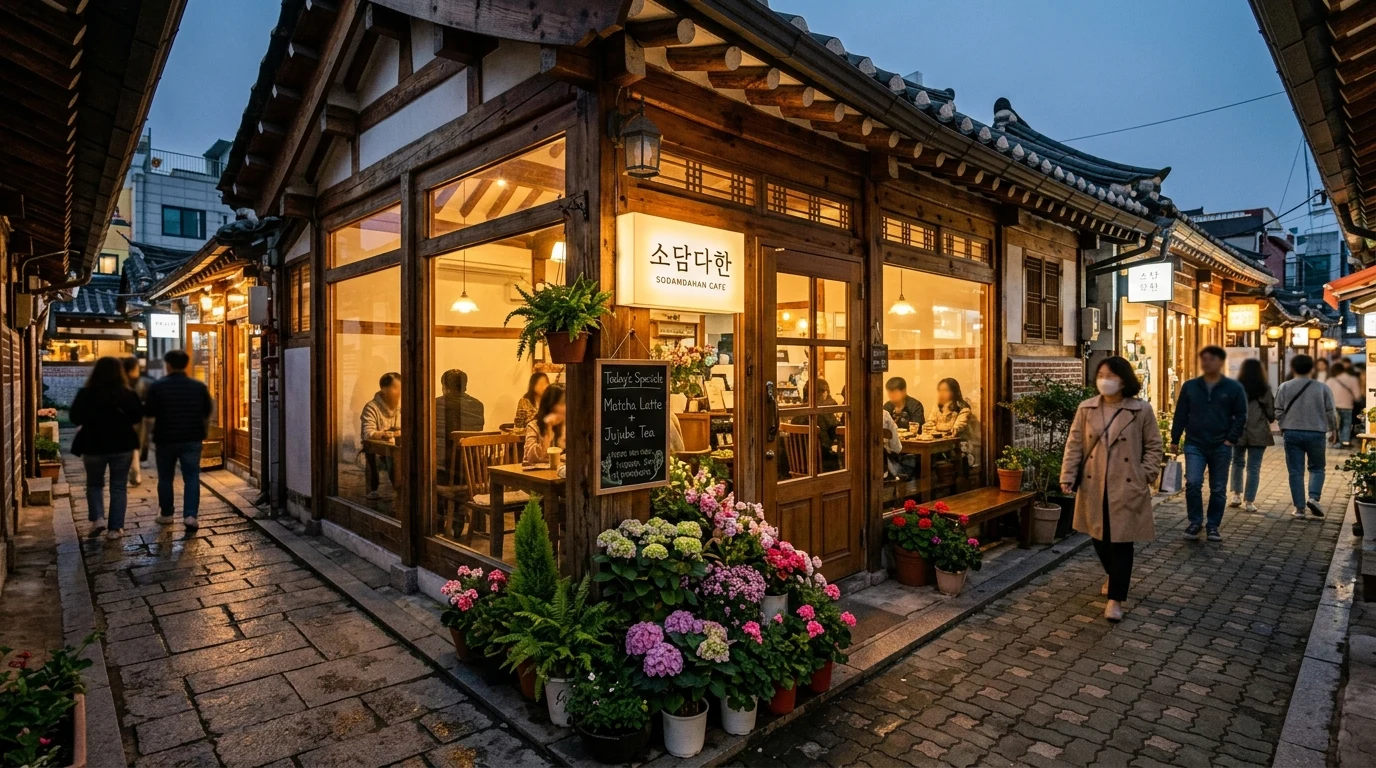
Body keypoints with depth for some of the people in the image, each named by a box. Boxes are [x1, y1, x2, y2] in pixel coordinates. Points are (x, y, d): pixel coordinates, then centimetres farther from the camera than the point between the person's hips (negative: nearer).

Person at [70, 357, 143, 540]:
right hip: (122, 446, 0)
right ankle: (115, 528, 7)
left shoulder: (85, 394, -8)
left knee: (94, 483, 21)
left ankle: (96, 519, 7)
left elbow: (75, 418, 0)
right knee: (119, 487, 7)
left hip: (93, 446, 0)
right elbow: (138, 417, 1)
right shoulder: (128, 394, -8)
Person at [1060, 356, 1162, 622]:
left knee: (1121, 541, 1)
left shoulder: (1142, 410, -4)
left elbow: (1153, 447, 2)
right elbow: (1074, 444, 1)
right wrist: (1068, 477, -6)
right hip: (1093, 486, 3)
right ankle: (1114, 577, 41)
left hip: (1127, 487, -3)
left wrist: (1145, 476, -8)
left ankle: (1115, 598, 10)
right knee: (1099, 538, 15)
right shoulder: (1086, 409, 2)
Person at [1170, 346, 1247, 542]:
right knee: (1193, 483, -13)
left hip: (1221, 447, 0)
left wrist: (1231, 439, -9)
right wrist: (1175, 440, 3)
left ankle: (1213, 526, 20)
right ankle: (1195, 521, 4)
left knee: (1218, 489, 8)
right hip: (1194, 445, 0)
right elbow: (1180, 415, 6)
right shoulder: (1190, 386, 4)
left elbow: (1240, 416, 1)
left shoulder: (1233, 388, 1)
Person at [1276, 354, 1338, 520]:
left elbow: (1278, 413, 0)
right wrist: (1333, 429, 20)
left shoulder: (1284, 388, -1)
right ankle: (1313, 497, -1)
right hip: (1316, 434, 0)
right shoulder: (1322, 388, -2)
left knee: (1295, 472, 4)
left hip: (1292, 433, 0)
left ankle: (1299, 508, 5)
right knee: (1317, 468, 18)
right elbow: (1330, 413, 2)